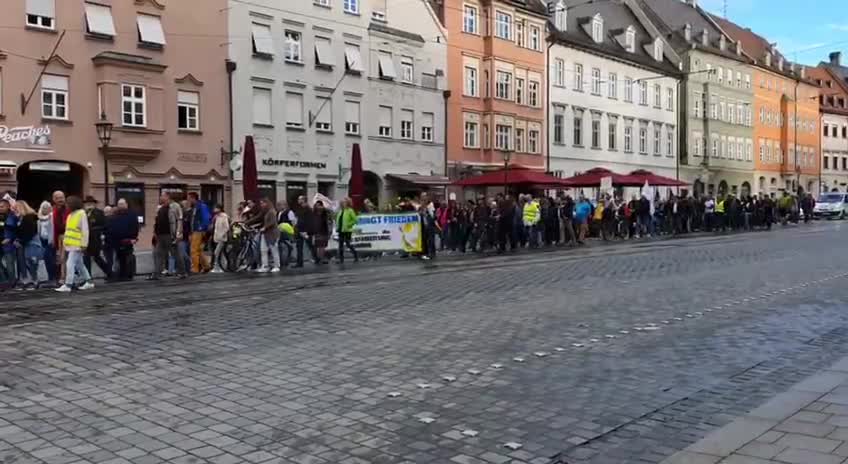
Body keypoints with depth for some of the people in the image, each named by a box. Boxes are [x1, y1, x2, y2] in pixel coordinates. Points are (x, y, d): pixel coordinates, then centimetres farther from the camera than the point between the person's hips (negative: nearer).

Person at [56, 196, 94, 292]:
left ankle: (68, 285, -9)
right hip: (70, 245, 9)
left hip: (77, 246, -9)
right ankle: (88, 282, 23)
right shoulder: (70, 214, 16)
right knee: (80, 265, 14)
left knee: (70, 264, -11)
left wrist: (84, 245, -16)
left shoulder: (81, 214, -9)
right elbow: (68, 229, 20)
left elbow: (85, 231, -13)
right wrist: (65, 243, 17)